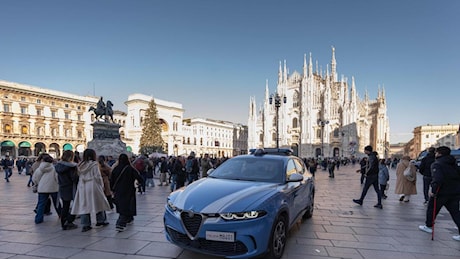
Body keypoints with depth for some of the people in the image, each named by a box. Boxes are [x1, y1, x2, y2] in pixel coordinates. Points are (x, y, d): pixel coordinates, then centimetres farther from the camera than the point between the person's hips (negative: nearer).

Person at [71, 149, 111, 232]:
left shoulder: (80, 165, 6)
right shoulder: (94, 164, -9)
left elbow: (78, 176, 7)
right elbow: (97, 176, -10)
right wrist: (102, 186, 0)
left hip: (82, 187, 5)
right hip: (93, 186, -5)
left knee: (83, 205, 6)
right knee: (99, 203, 11)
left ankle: (85, 225, 6)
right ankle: (101, 220, 20)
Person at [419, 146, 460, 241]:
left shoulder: (436, 164, -14)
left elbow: (437, 179, -25)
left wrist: (434, 191, -20)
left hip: (441, 192, -6)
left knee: (432, 209, 12)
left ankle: (428, 226, 25)